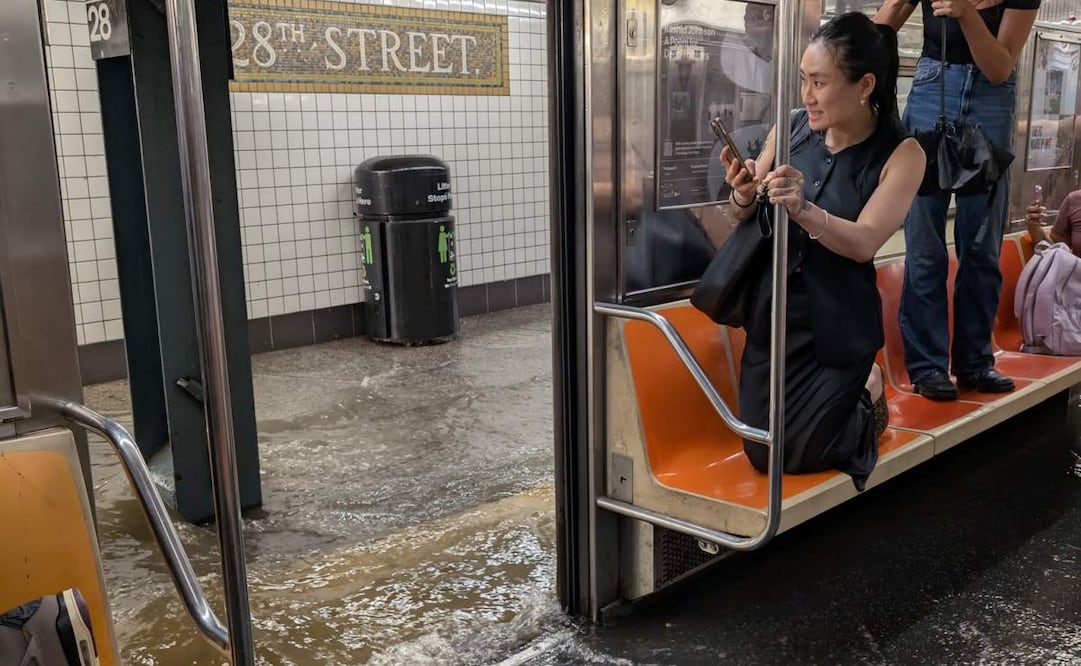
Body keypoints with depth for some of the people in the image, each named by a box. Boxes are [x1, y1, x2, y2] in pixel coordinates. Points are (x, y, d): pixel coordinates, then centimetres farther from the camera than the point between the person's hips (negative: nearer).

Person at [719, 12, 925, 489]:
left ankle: (864, 387, 29)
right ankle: (841, 392, 36)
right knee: (761, 452, 10)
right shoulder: (793, 127, -5)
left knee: (795, 456, 1)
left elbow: (864, 242, -23)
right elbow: (745, 218, 3)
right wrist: (743, 194, -21)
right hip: (773, 310, 4)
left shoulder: (901, 154, -13)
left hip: (838, 324, -4)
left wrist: (803, 208, -40)